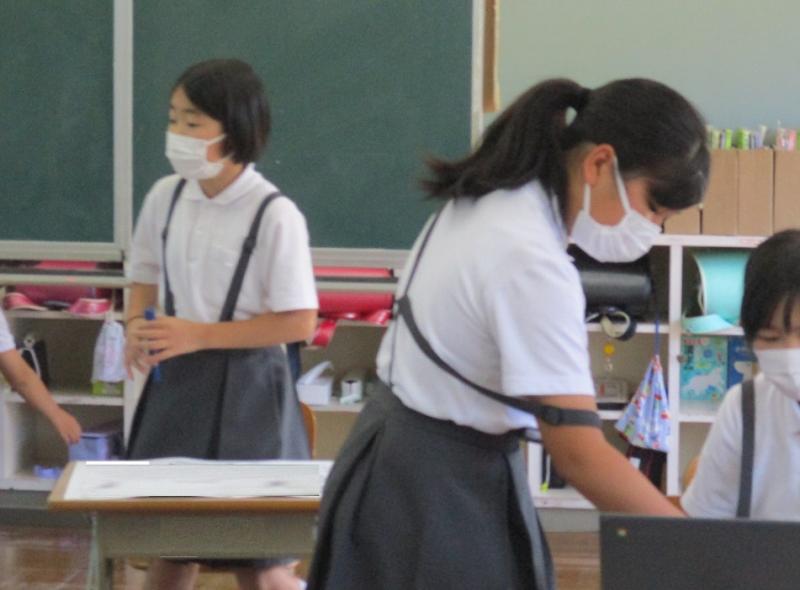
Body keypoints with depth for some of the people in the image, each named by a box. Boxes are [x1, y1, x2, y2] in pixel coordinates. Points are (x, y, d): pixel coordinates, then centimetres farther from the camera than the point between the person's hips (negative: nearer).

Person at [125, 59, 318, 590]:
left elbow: (299, 323, -15)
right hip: (174, 383, 5)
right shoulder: (165, 197, 1)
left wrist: (199, 334, -19)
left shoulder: (275, 214, -16)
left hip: (243, 387, -5)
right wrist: (138, 326, -8)